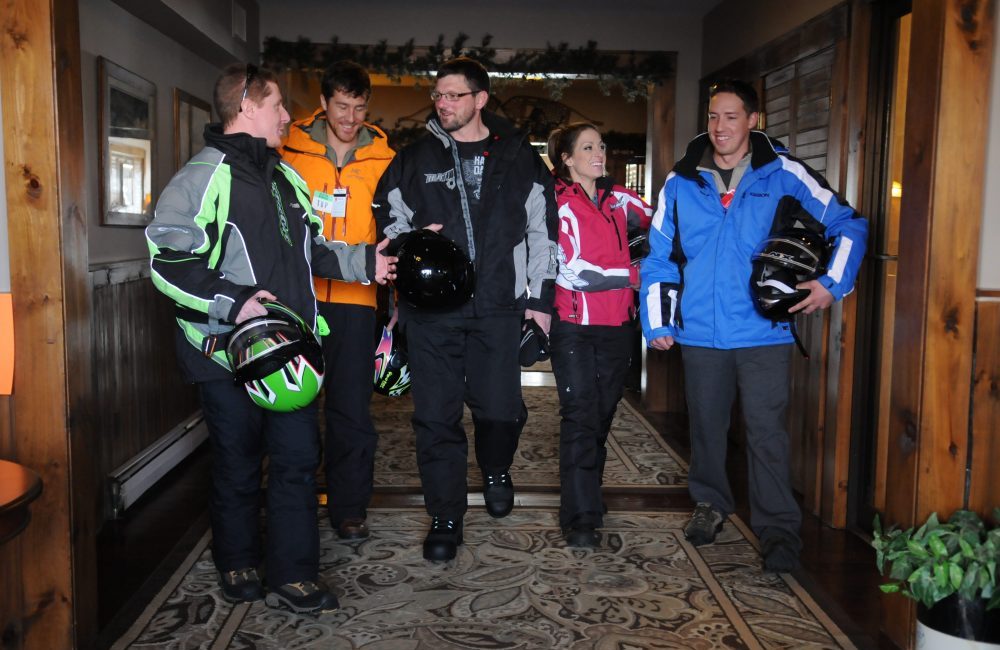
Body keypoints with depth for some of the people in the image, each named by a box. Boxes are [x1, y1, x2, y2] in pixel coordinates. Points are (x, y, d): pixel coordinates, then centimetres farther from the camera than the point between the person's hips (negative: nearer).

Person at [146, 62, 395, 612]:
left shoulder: (285, 178, 17)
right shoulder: (203, 177, -9)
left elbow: (310, 251, 26)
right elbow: (168, 262, -16)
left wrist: (362, 261, 15)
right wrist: (232, 302, -23)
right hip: (227, 353, -7)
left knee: (298, 459, 6)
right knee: (238, 465, 8)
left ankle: (293, 578, 17)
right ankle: (238, 566, 30)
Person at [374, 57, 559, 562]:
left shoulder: (519, 158, 6)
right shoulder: (416, 157, 7)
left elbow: (542, 230, 9)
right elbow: (388, 217, 17)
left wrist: (539, 297, 5)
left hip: (498, 308, 0)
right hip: (431, 307, 1)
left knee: (500, 408, 2)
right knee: (436, 415, 1)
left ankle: (495, 471, 36)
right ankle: (445, 518, 16)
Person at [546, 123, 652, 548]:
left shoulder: (618, 199, 10)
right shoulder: (557, 204, -5)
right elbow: (571, 269, -13)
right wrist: (633, 275, -9)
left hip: (617, 325, 5)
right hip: (574, 325, -5)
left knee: (603, 414, 11)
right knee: (580, 416, -7)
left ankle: (588, 497, 25)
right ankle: (581, 519, -4)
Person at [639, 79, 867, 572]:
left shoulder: (784, 174, -1)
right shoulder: (681, 182, 5)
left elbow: (848, 226, 5)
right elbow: (659, 255, 8)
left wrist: (833, 283, -7)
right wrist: (656, 322, 3)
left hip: (764, 331, -2)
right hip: (700, 332, 3)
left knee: (766, 431, -3)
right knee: (705, 426, 15)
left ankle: (778, 528, 8)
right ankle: (710, 504, 34)